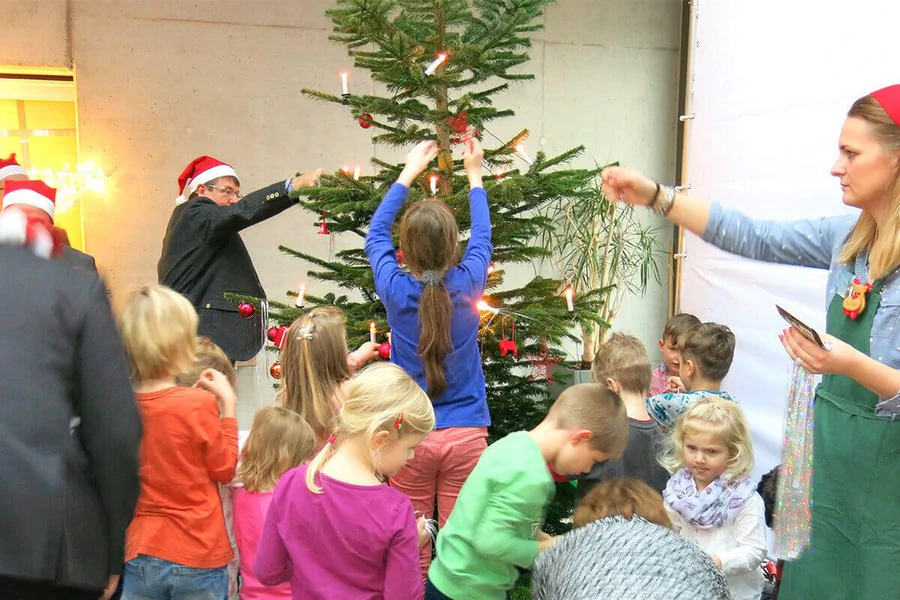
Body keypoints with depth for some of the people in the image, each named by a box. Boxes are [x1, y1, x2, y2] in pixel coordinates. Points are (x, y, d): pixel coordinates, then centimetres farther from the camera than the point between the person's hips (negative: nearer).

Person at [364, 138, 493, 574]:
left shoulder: (395, 288, -8)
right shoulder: (467, 284, -8)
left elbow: (375, 232, 11)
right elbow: (482, 237, 14)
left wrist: (409, 171, 21)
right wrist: (474, 174, 27)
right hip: (466, 435, 0)